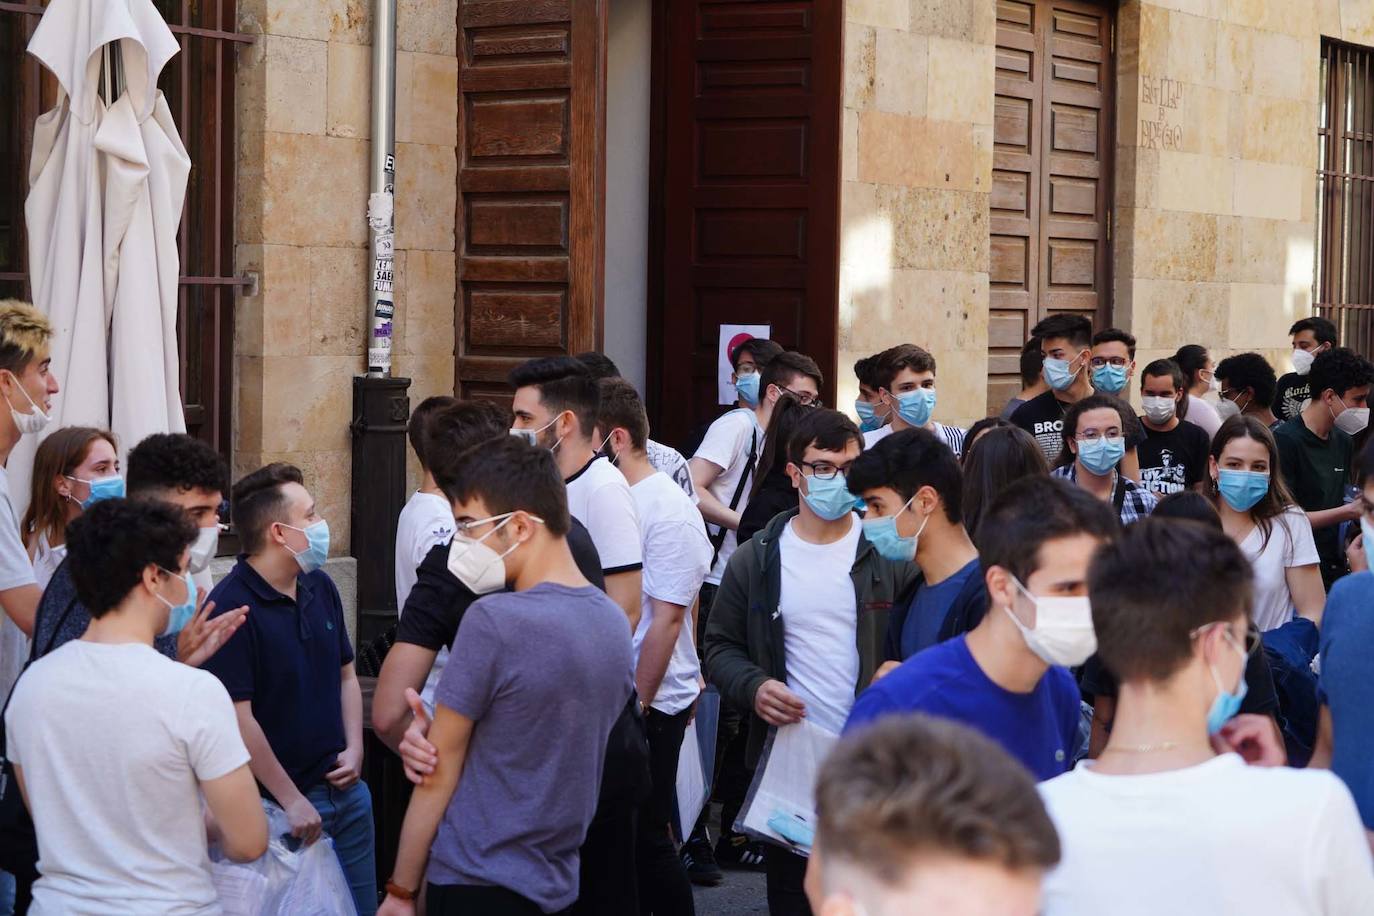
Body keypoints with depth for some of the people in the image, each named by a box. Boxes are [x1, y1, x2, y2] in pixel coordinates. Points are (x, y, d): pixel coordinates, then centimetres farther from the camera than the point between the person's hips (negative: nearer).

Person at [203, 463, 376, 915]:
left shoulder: (321, 588, 6)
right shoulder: (231, 606, -17)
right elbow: (238, 717, -19)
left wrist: (354, 749, 2)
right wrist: (291, 800, -17)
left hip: (345, 790, 7)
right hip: (280, 804, -7)